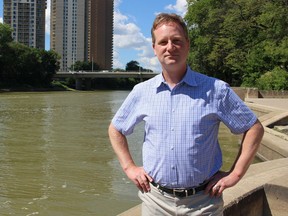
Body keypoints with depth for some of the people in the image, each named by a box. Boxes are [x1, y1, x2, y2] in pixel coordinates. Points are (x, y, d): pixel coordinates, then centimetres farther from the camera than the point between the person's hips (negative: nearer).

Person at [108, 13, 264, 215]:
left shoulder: (216, 90, -6)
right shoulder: (142, 91, 1)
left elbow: (254, 128, 0)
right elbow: (115, 129, 14)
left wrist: (235, 174, -5)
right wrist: (129, 167, 5)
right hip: (156, 199, 2)